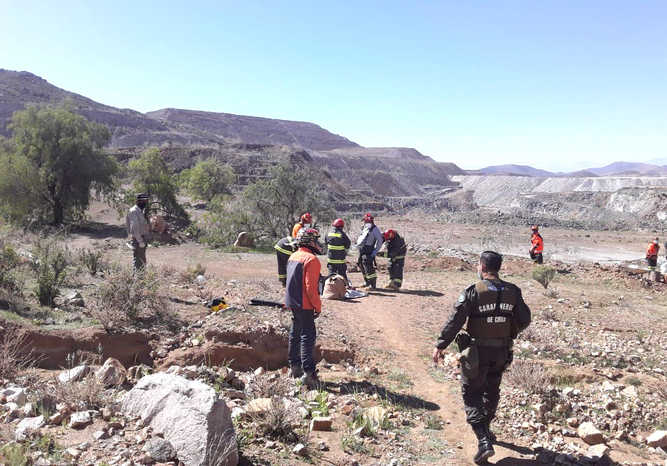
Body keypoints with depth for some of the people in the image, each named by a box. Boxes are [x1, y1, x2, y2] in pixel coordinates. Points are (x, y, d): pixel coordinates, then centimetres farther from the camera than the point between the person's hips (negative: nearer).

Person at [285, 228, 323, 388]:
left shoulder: (293, 257, 12)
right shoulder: (311, 259, -17)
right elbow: (310, 287, -20)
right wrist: (318, 306, -12)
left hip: (293, 302, 9)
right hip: (305, 305, -9)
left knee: (295, 333, 17)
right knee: (308, 336, -8)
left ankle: (294, 367, 27)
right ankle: (308, 372, -11)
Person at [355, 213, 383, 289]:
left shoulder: (374, 229, -7)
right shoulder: (364, 229, 17)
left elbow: (380, 240, -12)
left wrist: (375, 251, -15)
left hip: (368, 252, -9)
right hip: (362, 251, 9)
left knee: (369, 268, -12)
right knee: (362, 266, 17)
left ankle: (373, 285, -6)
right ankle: (366, 283, 31)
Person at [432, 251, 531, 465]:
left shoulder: (473, 292, -17)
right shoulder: (512, 292, -2)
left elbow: (455, 321, -17)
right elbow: (524, 319, 5)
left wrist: (440, 345, -11)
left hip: (477, 352, -5)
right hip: (501, 352, 5)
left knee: (472, 395, 6)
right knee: (491, 392, 23)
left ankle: (484, 441, -5)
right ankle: (485, 430, 41)